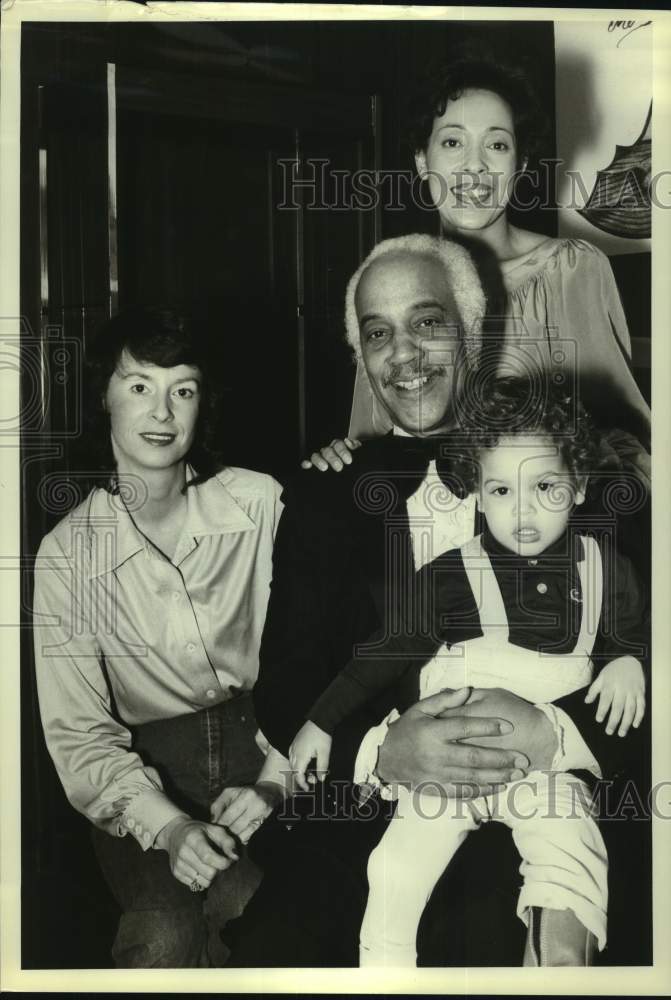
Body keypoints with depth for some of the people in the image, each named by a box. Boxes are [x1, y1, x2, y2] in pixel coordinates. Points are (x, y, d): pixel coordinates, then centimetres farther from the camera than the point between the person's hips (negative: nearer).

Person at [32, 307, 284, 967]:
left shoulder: (259, 502, -1)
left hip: (261, 737, 1)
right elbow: (77, 733, -7)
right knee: (164, 937, -26)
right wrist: (165, 824, -20)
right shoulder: (65, 555, -4)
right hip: (146, 771, -1)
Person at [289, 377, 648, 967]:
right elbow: (389, 652, 6)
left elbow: (631, 639, 21)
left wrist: (628, 664, -2)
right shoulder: (449, 575, -2)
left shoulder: (606, 572, 5)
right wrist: (321, 722, 6)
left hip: (550, 763, 1)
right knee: (396, 872, -13)